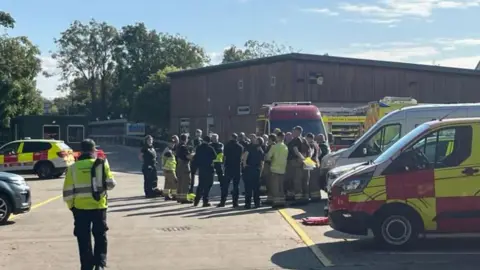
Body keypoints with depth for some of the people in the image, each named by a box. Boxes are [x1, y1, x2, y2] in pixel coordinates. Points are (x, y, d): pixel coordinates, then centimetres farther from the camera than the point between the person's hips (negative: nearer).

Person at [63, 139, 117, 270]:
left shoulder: (73, 167, -1)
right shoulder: (102, 164, -4)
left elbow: (68, 191, -1)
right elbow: (110, 184, -1)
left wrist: (71, 205, 13)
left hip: (80, 208, 0)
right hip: (99, 206, 0)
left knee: (84, 239, 10)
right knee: (100, 236, 14)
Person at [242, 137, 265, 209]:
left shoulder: (252, 147, -3)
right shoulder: (262, 151, 13)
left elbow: (245, 154, -19)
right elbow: (262, 164, 12)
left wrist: (244, 163, -10)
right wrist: (260, 172, 17)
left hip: (249, 168, -5)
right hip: (257, 170, 5)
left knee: (248, 187, -2)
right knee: (256, 187, 13)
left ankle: (248, 204, -3)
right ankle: (257, 203, 15)